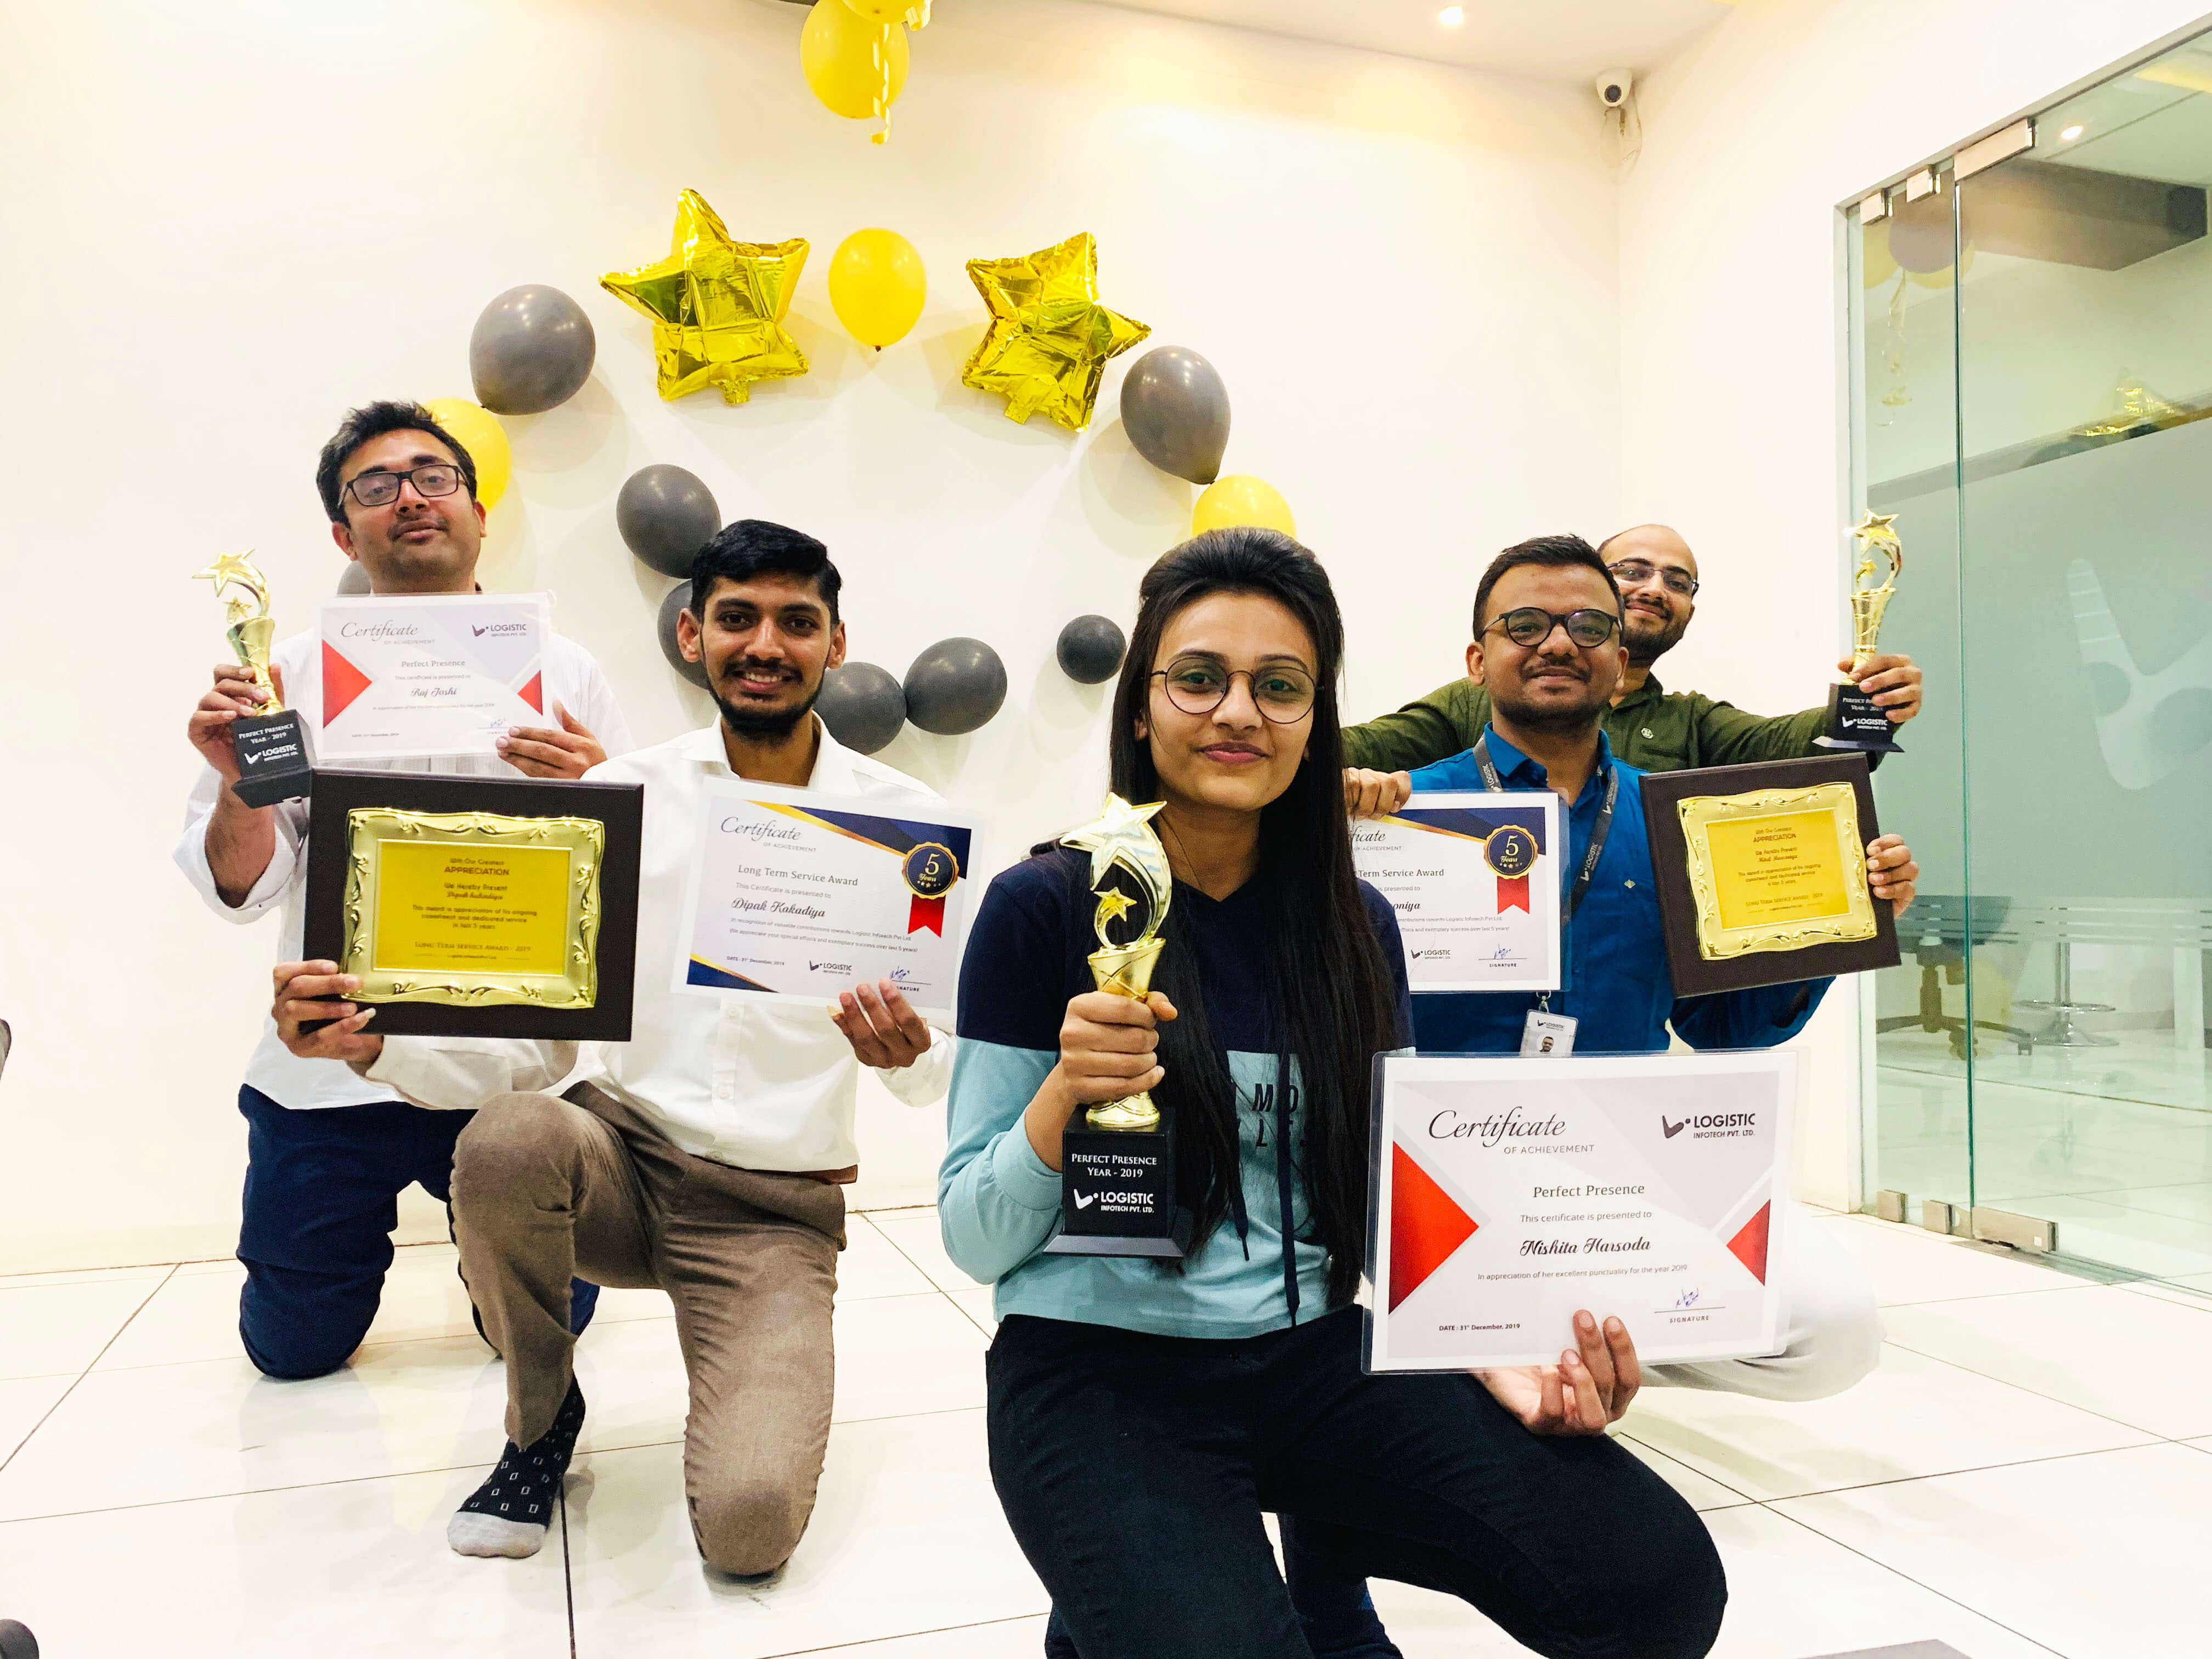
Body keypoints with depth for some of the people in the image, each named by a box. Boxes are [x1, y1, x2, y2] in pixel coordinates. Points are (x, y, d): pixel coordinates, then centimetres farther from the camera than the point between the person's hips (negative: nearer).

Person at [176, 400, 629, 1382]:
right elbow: (241, 892, 2)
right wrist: (239, 785, -17)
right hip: (331, 1068, 1)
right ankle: (367, 1228, 44)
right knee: (296, 1347, 13)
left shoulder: (561, 672, 1)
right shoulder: (296, 674, 3)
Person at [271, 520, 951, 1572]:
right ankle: (542, 1416, 0)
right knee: (505, 1140, -32)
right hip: (625, 1154, 3)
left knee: (747, 1527, -24)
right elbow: (537, 1039, -2)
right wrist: (377, 1040, -20)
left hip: (776, 1208, -3)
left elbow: (954, 1076, -4)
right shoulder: (619, 796, -1)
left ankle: (758, 1383, 14)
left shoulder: (900, 817, -4)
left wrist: (908, 1053, -28)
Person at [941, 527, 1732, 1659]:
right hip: (1103, 1373, -3)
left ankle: (1329, 1559, 10)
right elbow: (976, 1243, -4)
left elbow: (1386, 1209, 10)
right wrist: (1064, 1091, -23)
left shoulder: (1356, 927, 6)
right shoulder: (1044, 907, -6)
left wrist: (1497, 1351, -7)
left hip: (1317, 1357, 4)